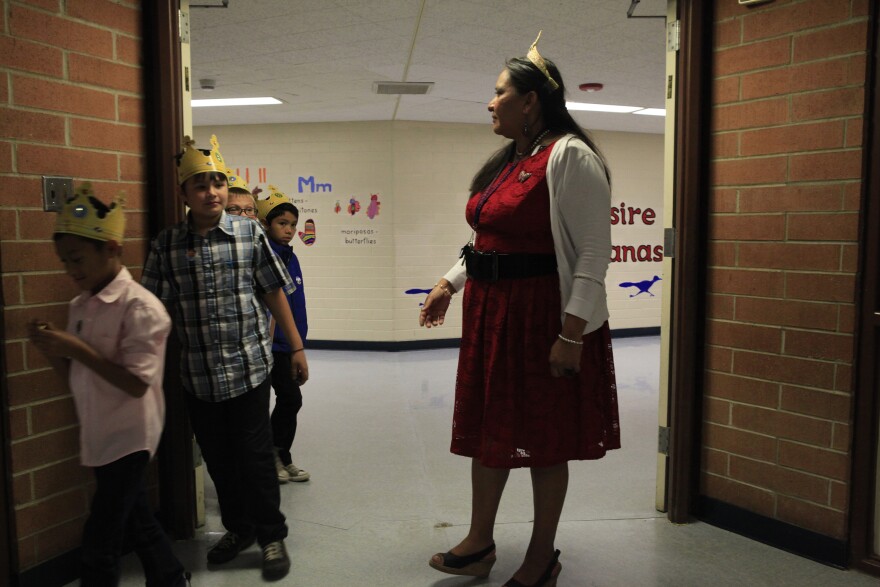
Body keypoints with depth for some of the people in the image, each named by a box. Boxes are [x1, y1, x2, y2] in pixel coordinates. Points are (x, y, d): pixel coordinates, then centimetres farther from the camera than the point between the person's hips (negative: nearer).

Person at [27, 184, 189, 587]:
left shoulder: (141, 308, -19)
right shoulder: (80, 306, 6)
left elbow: (137, 384, -23)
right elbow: (76, 378, 12)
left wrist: (77, 349, -24)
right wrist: (52, 348, -6)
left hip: (128, 437, -8)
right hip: (100, 436, 8)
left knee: (98, 546, -2)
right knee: (137, 523, 21)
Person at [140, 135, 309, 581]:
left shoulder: (250, 234, -3)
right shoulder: (166, 245, 1)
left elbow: (274, 294, 2)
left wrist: (297, 348, 3)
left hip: (249, 366, -2)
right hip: (197, 376, 3)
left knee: (254, 454, 4)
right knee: (217, 458, 14)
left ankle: (271, 536, 23)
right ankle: (237, 528, 36)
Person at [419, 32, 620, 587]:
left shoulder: (570, 156, -14)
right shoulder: (508, 160, 14)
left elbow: (594, 252, -19)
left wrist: (571, 334, -23)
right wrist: (450, 283, 19)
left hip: (540, 313, -9)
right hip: (489, 311, 9)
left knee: (544, 438, 6)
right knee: (487, 424, 15)